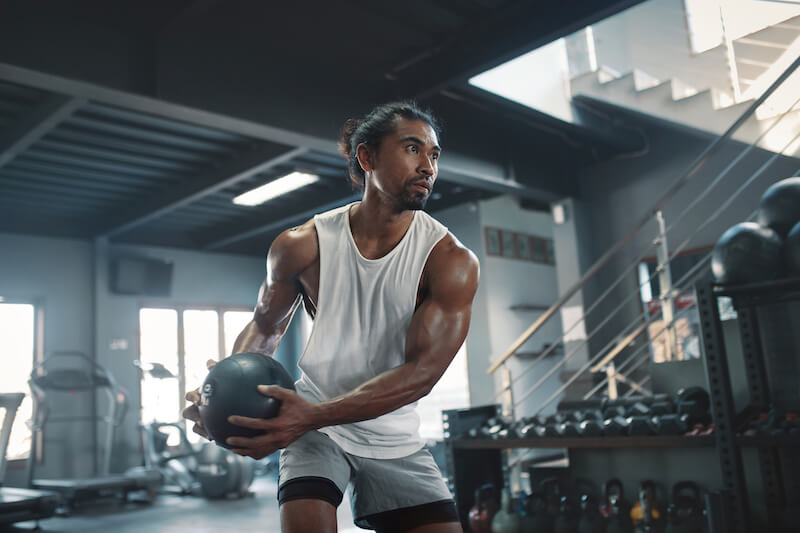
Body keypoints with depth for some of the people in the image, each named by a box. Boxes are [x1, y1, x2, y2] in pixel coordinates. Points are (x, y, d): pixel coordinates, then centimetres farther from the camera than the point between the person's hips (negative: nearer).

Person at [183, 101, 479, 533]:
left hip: (394, 437, 1)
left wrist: (314, 415, -33)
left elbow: (422, 372, -22)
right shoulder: (302, 245, -11)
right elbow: (267, 325, 5)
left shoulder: (451, 262, -15)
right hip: (312, 422, -1)